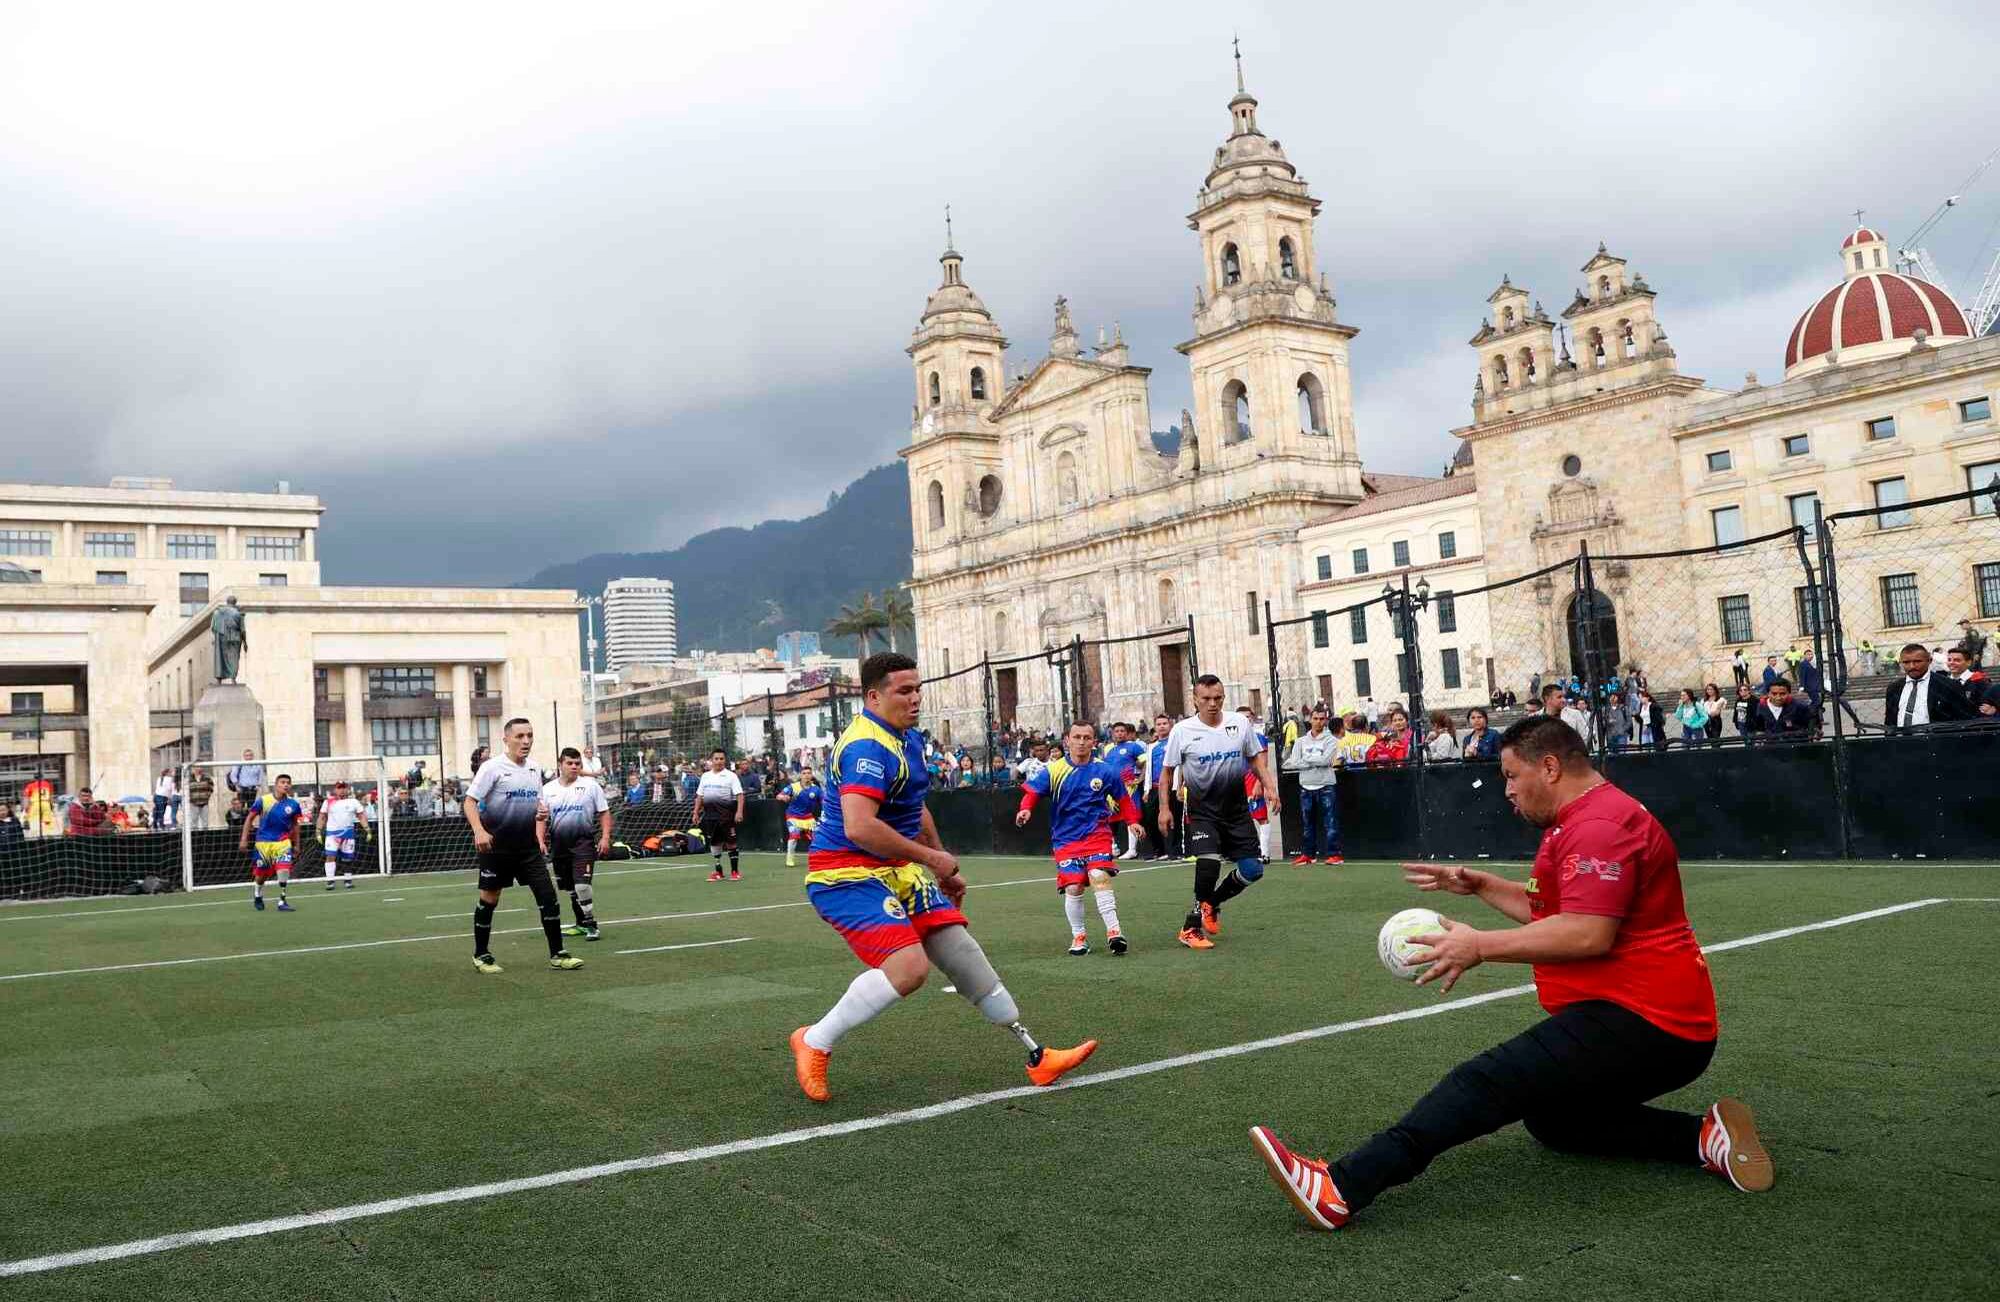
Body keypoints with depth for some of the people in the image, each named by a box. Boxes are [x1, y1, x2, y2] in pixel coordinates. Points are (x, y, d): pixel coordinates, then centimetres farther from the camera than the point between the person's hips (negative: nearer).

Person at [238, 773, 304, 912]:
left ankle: (282, 901, -4)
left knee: (284, 870, -17)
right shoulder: (263, 800, -8)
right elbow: (250, 818, 0)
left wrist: (296, 845, 13)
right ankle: (257, 897, 41)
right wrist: (244, 839, -3)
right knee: (261, 874, 12)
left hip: (283, 841, 0)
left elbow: (295, 824, 10)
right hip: (263, 842, 0)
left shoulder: (293, 804, -2)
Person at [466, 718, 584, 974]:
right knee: (489, 899, 5)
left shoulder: (534, 770, 9)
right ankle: (481, 955, 23)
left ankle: (557, 954, 3)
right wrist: (479, 831, -27)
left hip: (528, 846, 5)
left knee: (548, 894, -3)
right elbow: (470, 801, -13)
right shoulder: (492, 767, -10)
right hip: (496, 846, -5)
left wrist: (539, 835, 8)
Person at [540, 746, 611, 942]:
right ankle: (581, 924, 26)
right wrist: (541, 840, -2)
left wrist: (605, 837, -8)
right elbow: (541, 818, 10)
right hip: (559, 843, 4)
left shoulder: (590, 785, 0)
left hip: (584, 842, -4)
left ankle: (591, 924, -5)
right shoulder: (547, 789, 7)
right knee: (570, 888, 12)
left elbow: (604, 813, 1)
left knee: (582, 884, -16)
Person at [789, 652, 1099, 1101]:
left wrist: (945, 871, 29)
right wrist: (931, 858, -22)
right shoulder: (867, 748, -21)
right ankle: (814, 1042, -5)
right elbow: (859, 828, -33)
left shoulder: (909, 739, 13)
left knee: (964, 954, 6)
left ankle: (1037, 1057, 15)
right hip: (847, 876, -10)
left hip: (896, 872, 10)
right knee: (908, 966, -25)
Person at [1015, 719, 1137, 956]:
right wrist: (1025, 809, -21)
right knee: (1073, 888, -4)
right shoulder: (1054, 771, -3)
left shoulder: (1105, 771, 1)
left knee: (1100, 878, -20)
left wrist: (1133, 820, 10)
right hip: (1066, 839, 1)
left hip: (1097, 834, -1)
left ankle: (1113, 931, -14)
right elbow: (1032, 792, -3)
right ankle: (1078, 937, 14)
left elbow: (1122, 797, 13)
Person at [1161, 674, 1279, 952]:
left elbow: (1257, 756, 12)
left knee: (1253, 869, 0)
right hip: (1201, 811, -4)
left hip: (1236, 809, 4)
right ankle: (1191, 927, -3)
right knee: (1209, 864, -20)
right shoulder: (1182, 731, -8)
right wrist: (1164, 808, -3)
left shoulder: (1241, 724, 0)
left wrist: (1269, 786, -2)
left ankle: (1211, 903, 27)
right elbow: (1167, 770, 2)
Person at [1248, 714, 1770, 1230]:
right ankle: (1702, 1137, 9)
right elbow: (1548, 911, 29)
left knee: (1484, 1082, -22)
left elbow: (1589, 933, -27)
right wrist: (1478, 885, 18)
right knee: (1550, 1119, 23)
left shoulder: (1599, 825, -17)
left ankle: (1342, 1188, -33)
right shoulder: (1586, 820, 19)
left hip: (1638, 1020, -12)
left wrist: (1481, 945, -20)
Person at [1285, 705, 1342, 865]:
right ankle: (1308, 854, 18)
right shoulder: (1301, 741, 10)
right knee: (1307, 823, 10)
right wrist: (1316, 762, -7)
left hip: (1325, 786, -4)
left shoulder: (1331, 740, 1)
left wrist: (1306, 758, -4)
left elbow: (1326, 760, -15)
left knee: (1330, 822, -6)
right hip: (1306, 786, 4)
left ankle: (1334, 854, -4)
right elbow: (1293, 763, -2)